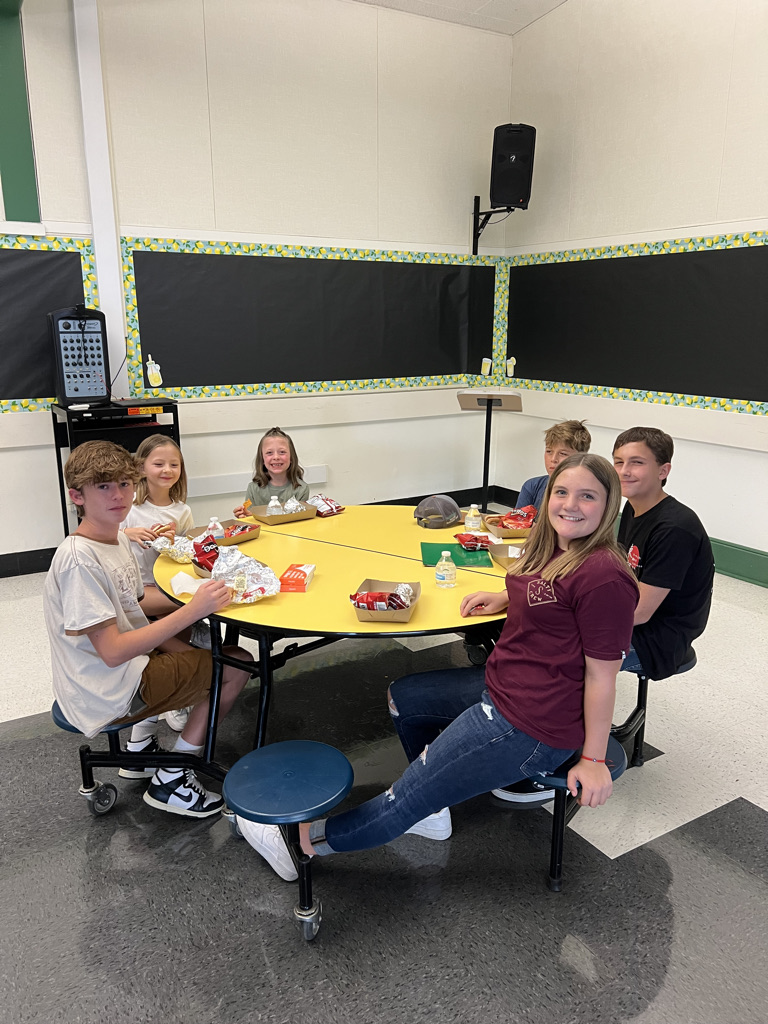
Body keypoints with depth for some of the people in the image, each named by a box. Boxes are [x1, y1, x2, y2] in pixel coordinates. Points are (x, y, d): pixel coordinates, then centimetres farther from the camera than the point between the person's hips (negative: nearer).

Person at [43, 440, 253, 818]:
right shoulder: (79, 559, -26)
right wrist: (193, 610, -31)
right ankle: (170, 780, 8)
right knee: (238, 665, -3)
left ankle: (141, 747, 25)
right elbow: (112, 651, -28)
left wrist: (188, 653, -4)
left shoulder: (119, 539, 2)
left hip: (128, 661, 9)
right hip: (106, 697, -9)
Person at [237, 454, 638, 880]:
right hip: (501, 686, 10)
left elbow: (601, 675, -20)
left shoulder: (604, 576, -24)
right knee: (402, 697, 22)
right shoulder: (554, 549, 3)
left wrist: (594, 760, -14)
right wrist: (503, 599, 5)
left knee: (406, 798, 0)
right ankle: (432, 808, 29)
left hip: (530, 726, -10)